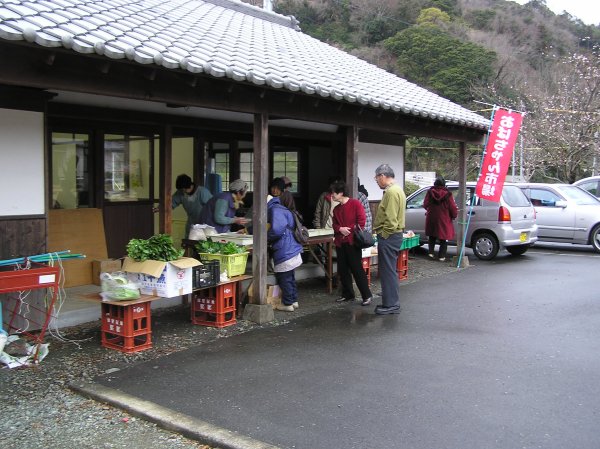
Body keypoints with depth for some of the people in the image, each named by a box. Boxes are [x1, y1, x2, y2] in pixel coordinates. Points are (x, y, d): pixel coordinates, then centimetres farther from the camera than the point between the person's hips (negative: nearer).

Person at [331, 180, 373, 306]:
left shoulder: (355, 203, -6)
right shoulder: (336, 209, 15)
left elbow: (362, 220, -11)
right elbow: (334, 225, 14)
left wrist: (351, 230, -12)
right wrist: (340, 229, -7)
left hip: (353, 242, -7)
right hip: (340, 243, 7)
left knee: (357, 269, -6)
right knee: (343, 270, 10)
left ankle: (367, 295, 1)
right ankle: (348, 294, 21)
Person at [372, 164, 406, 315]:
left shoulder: (391, 192, -17)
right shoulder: (397, 189, 18)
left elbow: (390, 219, -24)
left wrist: (384, 235, -16)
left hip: (388, 236, -11)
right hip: (392, 235, 11)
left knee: (388, 271, -5)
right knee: (389, 271, 16)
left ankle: (391, 305, 1)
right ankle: (392, 301, 23)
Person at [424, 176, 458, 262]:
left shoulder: (430, 192, -7)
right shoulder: (447, 194, -14)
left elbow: (425, 205, 2)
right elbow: (452, 207, -9)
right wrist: (454, 216, 9)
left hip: (431, 219, 3)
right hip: (443, 220, -3)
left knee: (432, 236, 21)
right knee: (443, 238, 8)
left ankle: (431, 252, 14)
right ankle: (441, 255, 8)